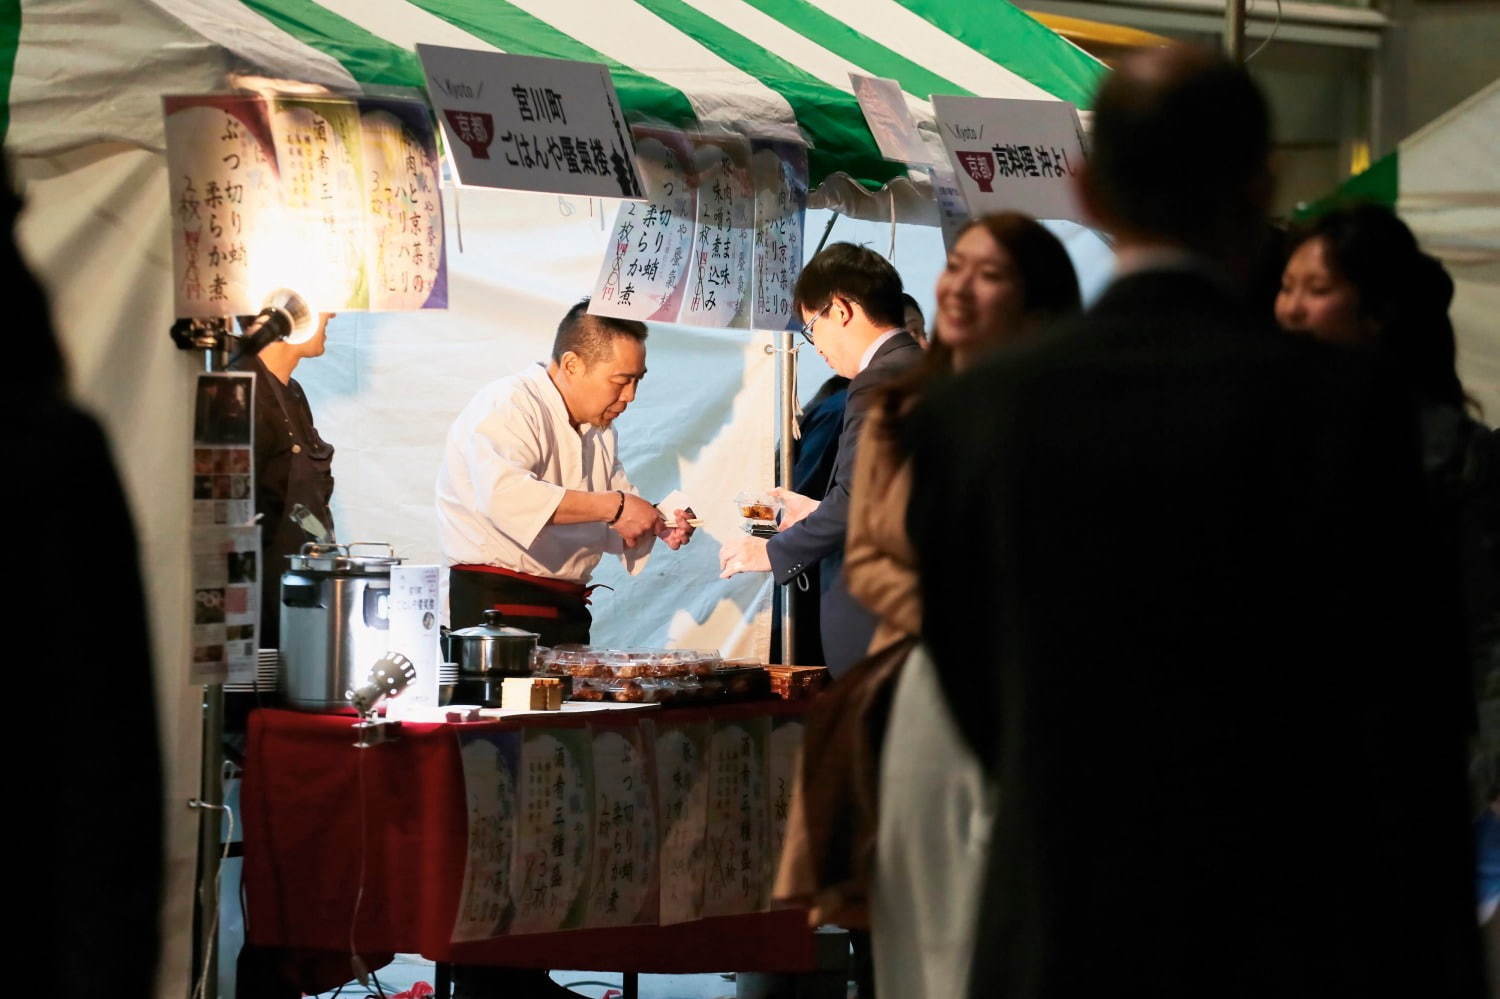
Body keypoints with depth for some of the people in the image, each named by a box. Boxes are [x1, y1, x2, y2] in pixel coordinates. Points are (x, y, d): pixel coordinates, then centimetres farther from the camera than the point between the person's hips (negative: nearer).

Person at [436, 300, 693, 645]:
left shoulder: (600, 429, 17)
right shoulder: (507, 406, -11)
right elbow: (505, 495, -30)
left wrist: (657, 525, 2)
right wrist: (612, 506, -28)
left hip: (568, 611, 8)